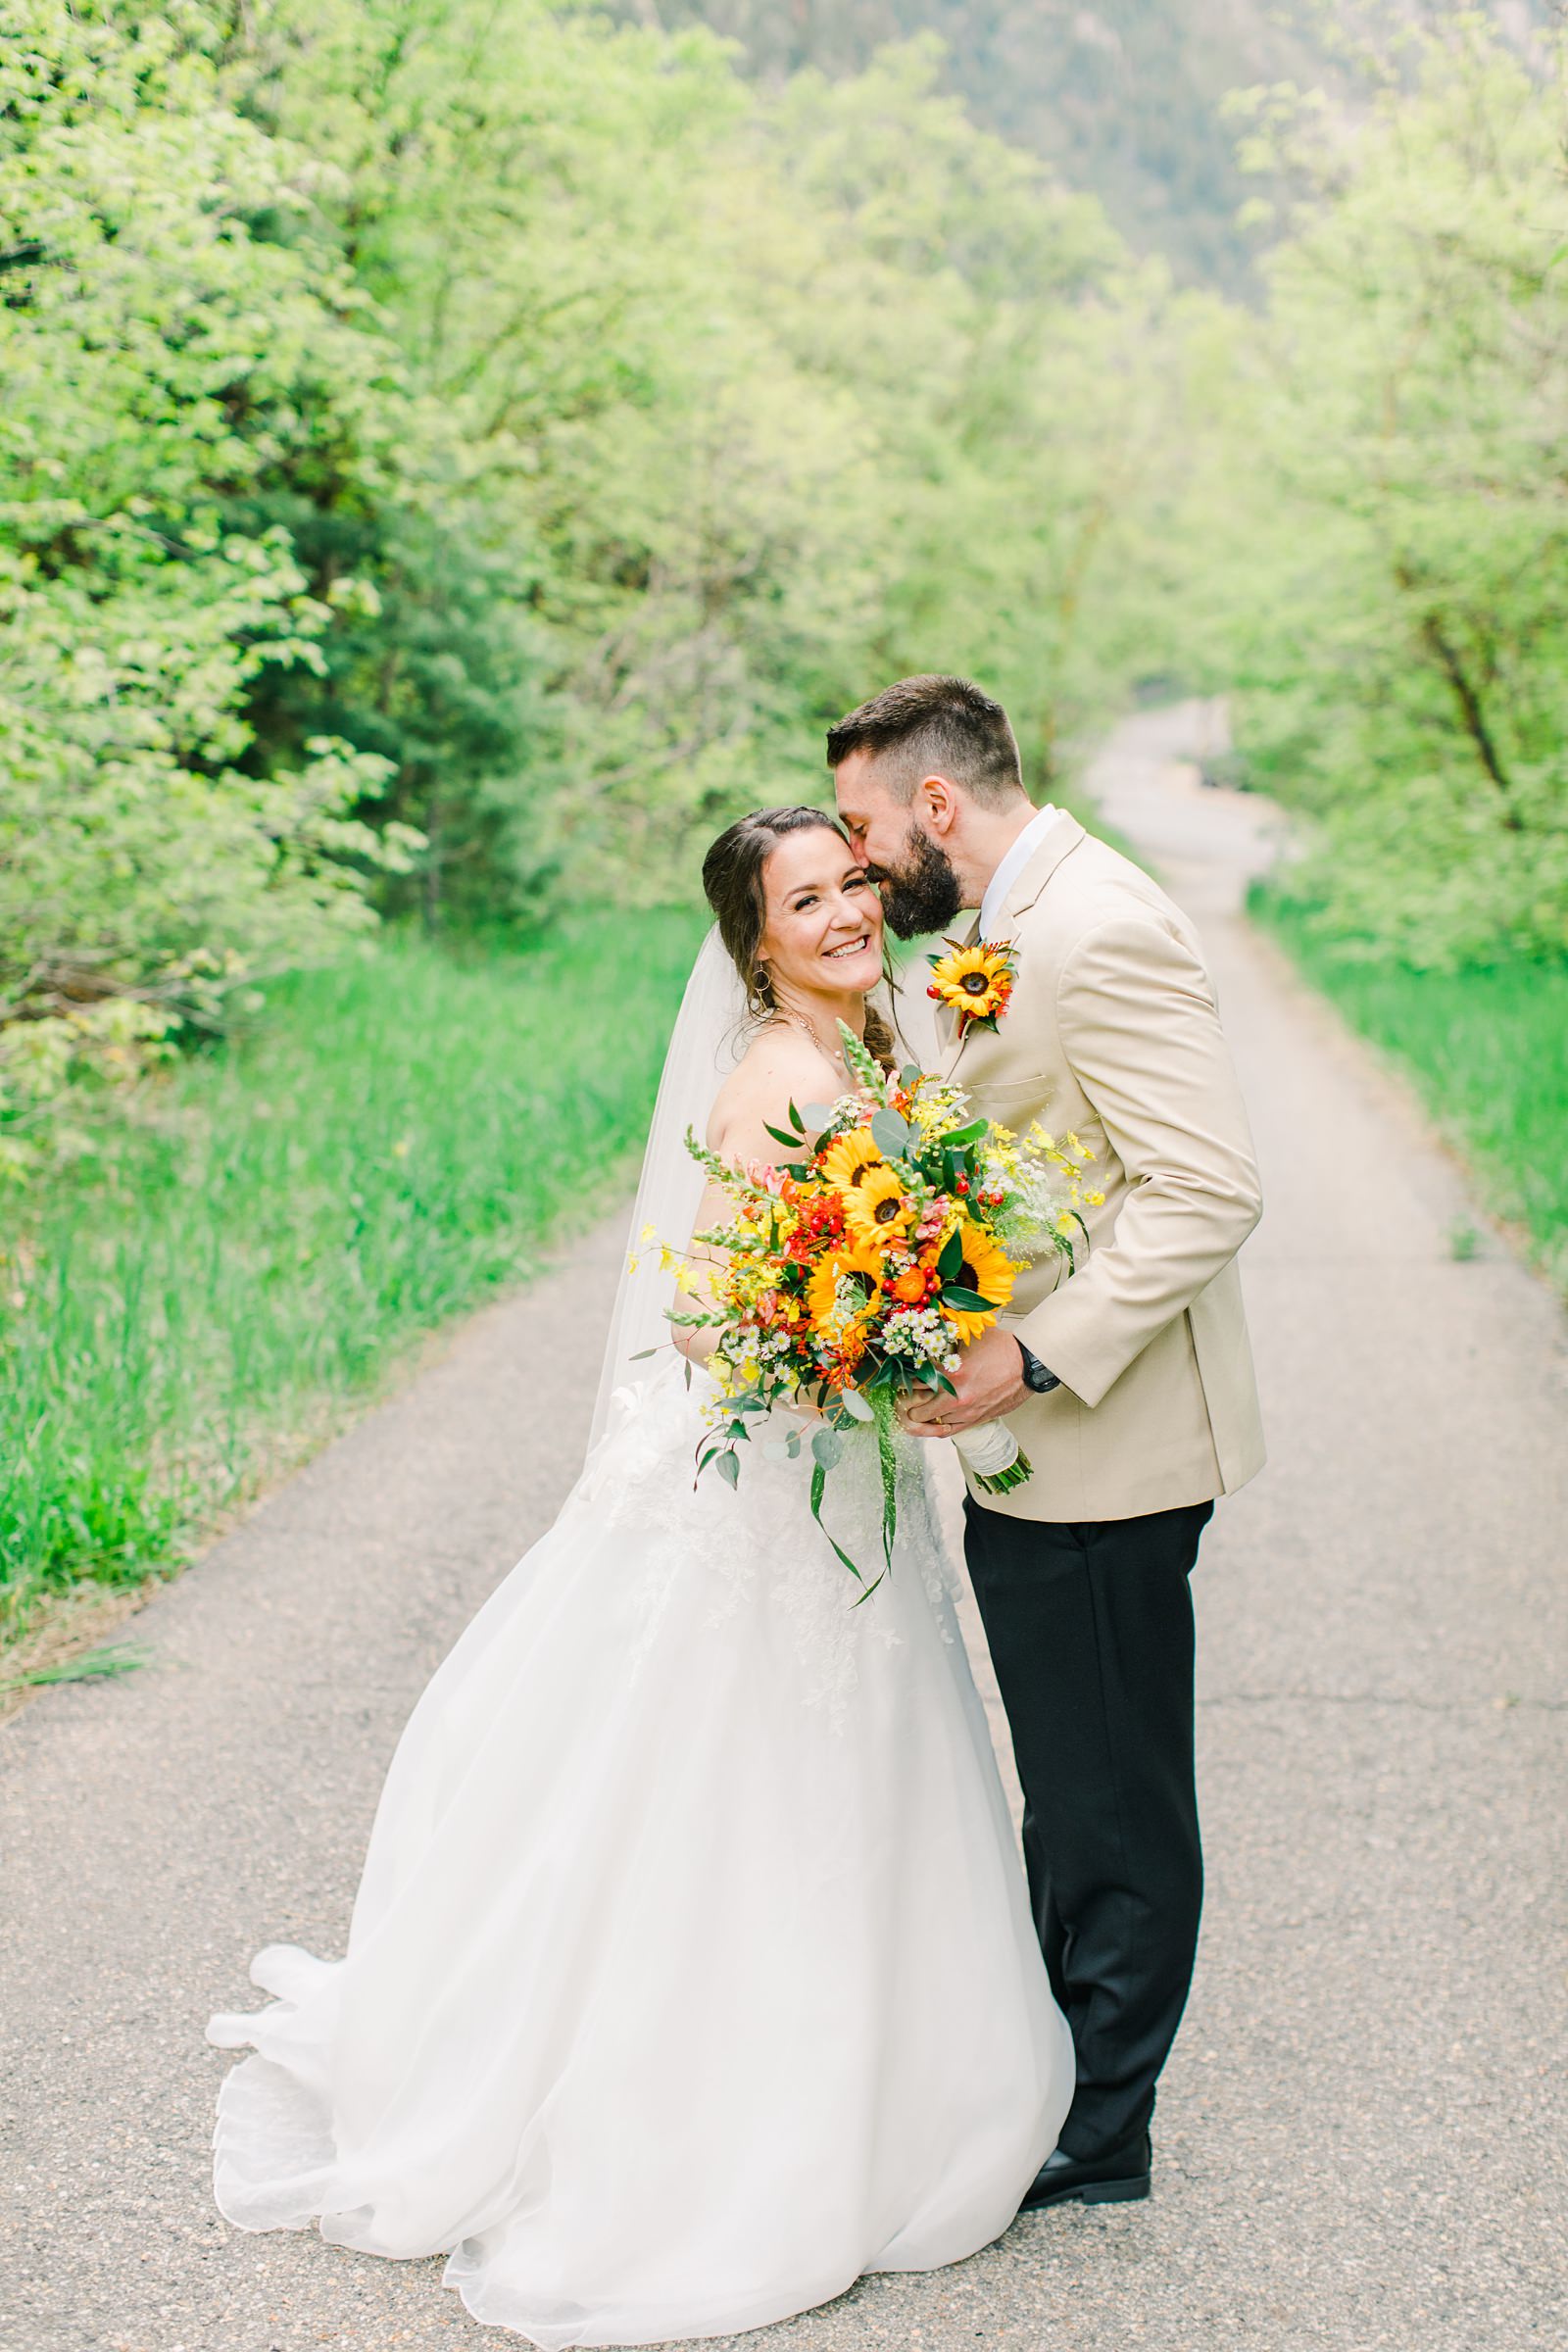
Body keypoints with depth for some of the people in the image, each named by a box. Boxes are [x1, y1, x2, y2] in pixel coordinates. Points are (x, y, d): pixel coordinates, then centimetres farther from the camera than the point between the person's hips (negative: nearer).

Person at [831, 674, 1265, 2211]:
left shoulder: (1098, 932, -21)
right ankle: (1045, 2065, 34)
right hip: (1040, 1447, 10)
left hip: (1102, 1446, -10)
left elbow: (1208, 1190, -25)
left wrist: (1034, 1357, -27)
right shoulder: (1011, 925, 11)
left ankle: (1096, 2136, 17)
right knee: (1069, 1788, 20)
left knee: (1113, 1796, 4)